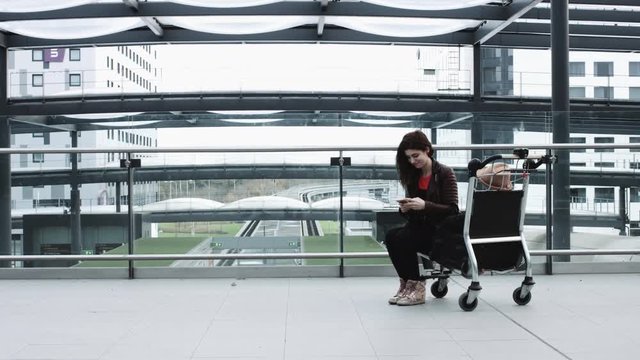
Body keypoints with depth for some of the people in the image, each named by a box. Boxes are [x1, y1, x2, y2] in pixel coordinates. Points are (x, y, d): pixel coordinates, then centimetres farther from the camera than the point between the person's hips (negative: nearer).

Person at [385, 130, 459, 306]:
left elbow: (452, 210, -13)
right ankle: (406, 283, -9)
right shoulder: (413, 176, 9)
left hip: (441, 232, -6)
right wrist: (404, 209, -10)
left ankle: (416, 288, -13)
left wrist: (425, 205, -24)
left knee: (403, 238, -27)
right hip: (419, 227, 6)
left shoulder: (445, 173, -7)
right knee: (390, 236, -22)